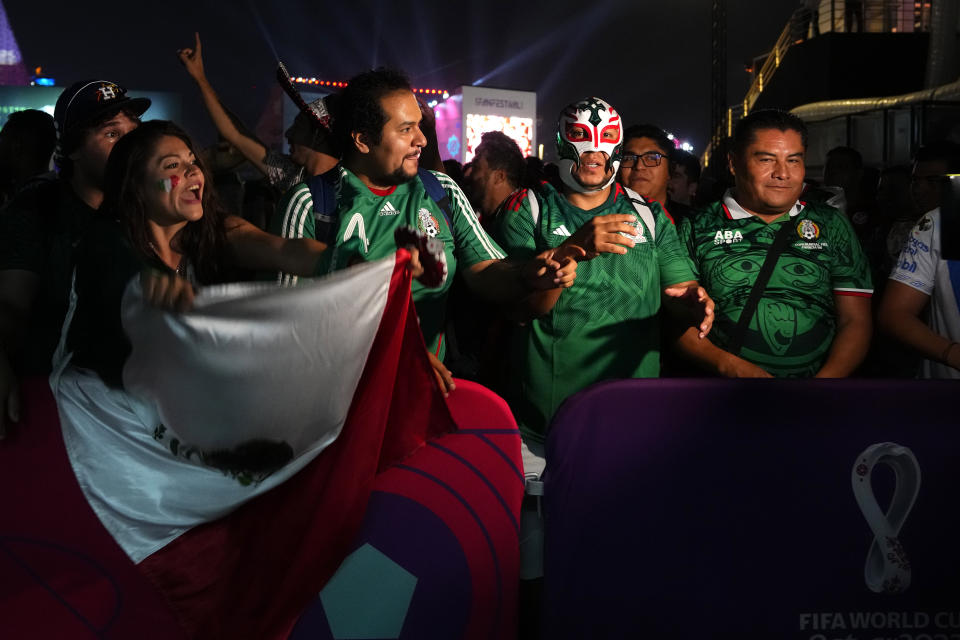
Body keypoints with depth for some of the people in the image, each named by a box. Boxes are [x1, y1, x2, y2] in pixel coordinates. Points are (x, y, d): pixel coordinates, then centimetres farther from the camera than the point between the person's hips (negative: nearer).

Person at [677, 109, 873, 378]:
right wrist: (729, 366, -13)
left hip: (821, 373, 0)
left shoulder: (832, 226, 12)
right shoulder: (697, 229, 6)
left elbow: (855, 321, 8)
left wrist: (827, 377, -9)